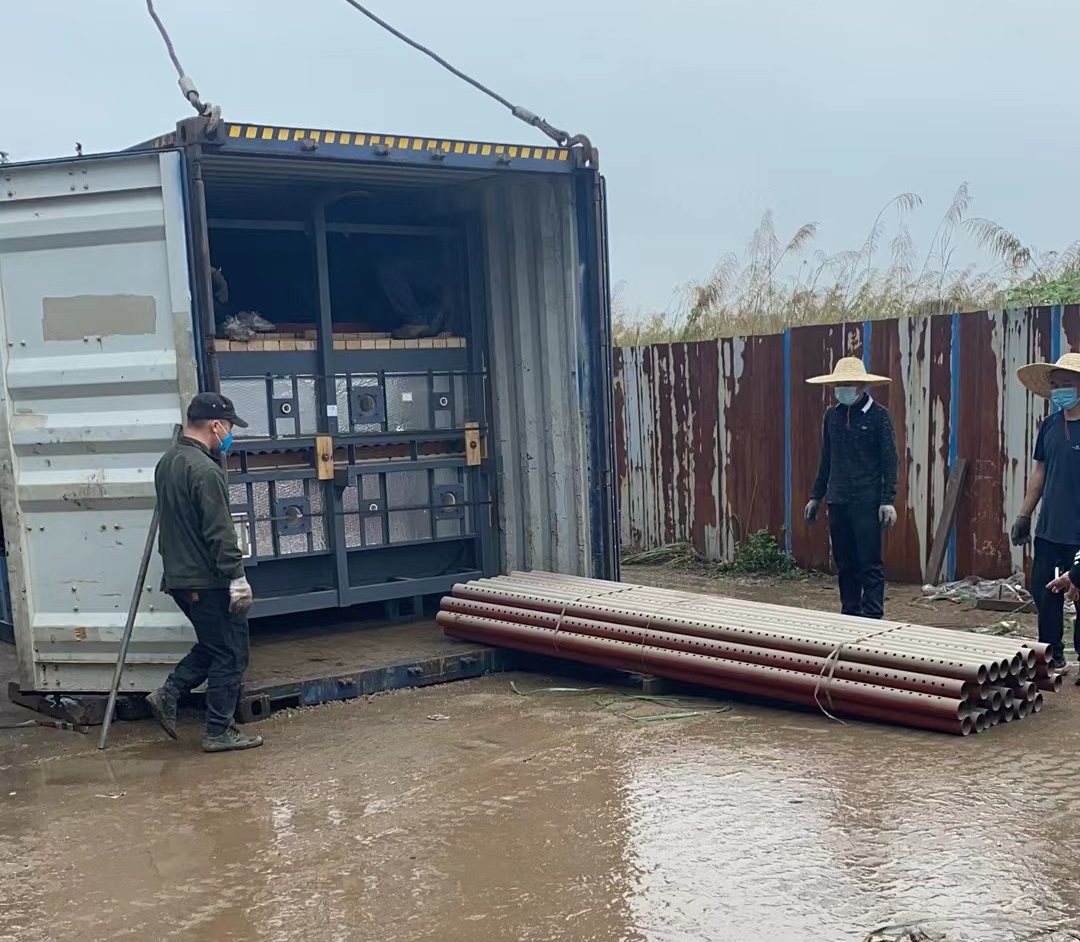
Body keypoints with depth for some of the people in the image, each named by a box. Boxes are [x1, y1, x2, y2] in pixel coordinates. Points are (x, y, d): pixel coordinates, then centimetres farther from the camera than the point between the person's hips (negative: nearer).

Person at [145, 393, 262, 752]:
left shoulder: (167, 463, 10)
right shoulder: (205, 470, -20)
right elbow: (219, 533, -22)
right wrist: (237, 577, -19)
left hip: (179, 577, 9)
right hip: (208, 580, -9)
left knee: (212, 644, 23)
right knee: (230, 654, 2)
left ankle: (168, 694, 16)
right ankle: (218, 732, 8)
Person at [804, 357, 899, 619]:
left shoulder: (878, 415, -5)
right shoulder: (832, 415, 10)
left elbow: (890, 461, -6)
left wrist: (888, 501, -13)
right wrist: (816, 496, 17)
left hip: (867, 502, -5)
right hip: (837, 500, 5)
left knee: (870, 564, -5)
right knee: (844, 564, 11)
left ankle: (872, 616, -1)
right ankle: (849, 614, 20)